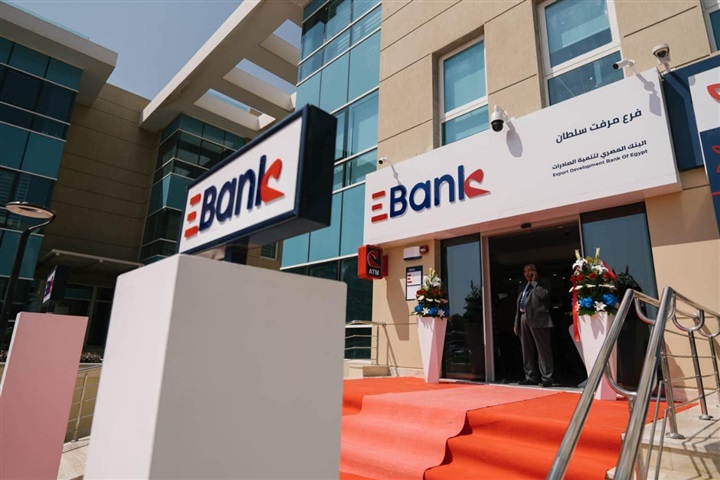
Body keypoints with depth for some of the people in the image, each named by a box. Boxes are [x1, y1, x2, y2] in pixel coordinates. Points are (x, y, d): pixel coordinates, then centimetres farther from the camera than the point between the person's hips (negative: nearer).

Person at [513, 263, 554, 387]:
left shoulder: (541, 284, 2)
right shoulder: (522, 287, 21)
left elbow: (544, 295, -20)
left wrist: (534, 281, -8)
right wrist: (516, 322, 14)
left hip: (537, 319, -7)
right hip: (524, 318, 7)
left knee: (543, 349, -2)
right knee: (527, 351, 10)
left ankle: (546, 378, 4)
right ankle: (531, 377, 17)